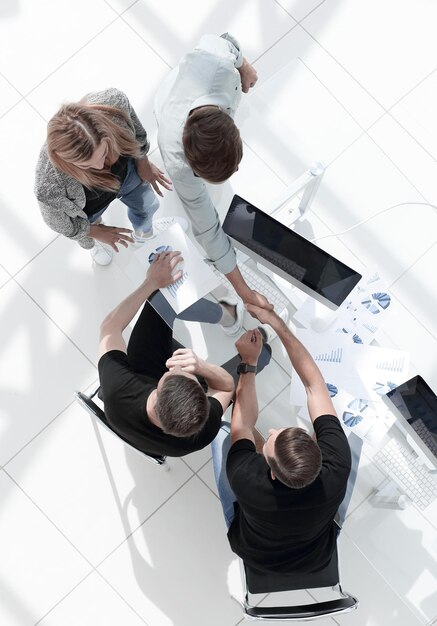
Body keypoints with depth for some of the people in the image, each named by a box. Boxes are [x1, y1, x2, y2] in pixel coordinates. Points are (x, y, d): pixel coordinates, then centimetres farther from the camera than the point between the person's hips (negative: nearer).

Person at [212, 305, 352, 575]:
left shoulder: (246, 481, -46)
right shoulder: (336, 470, -41)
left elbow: (242, 426, -23)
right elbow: (315, 384, -31)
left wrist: (249, 361, -20)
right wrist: (278, 324, -30)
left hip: (255, 556, -1)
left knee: (223, 433, 0)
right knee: (352, 432, 6)